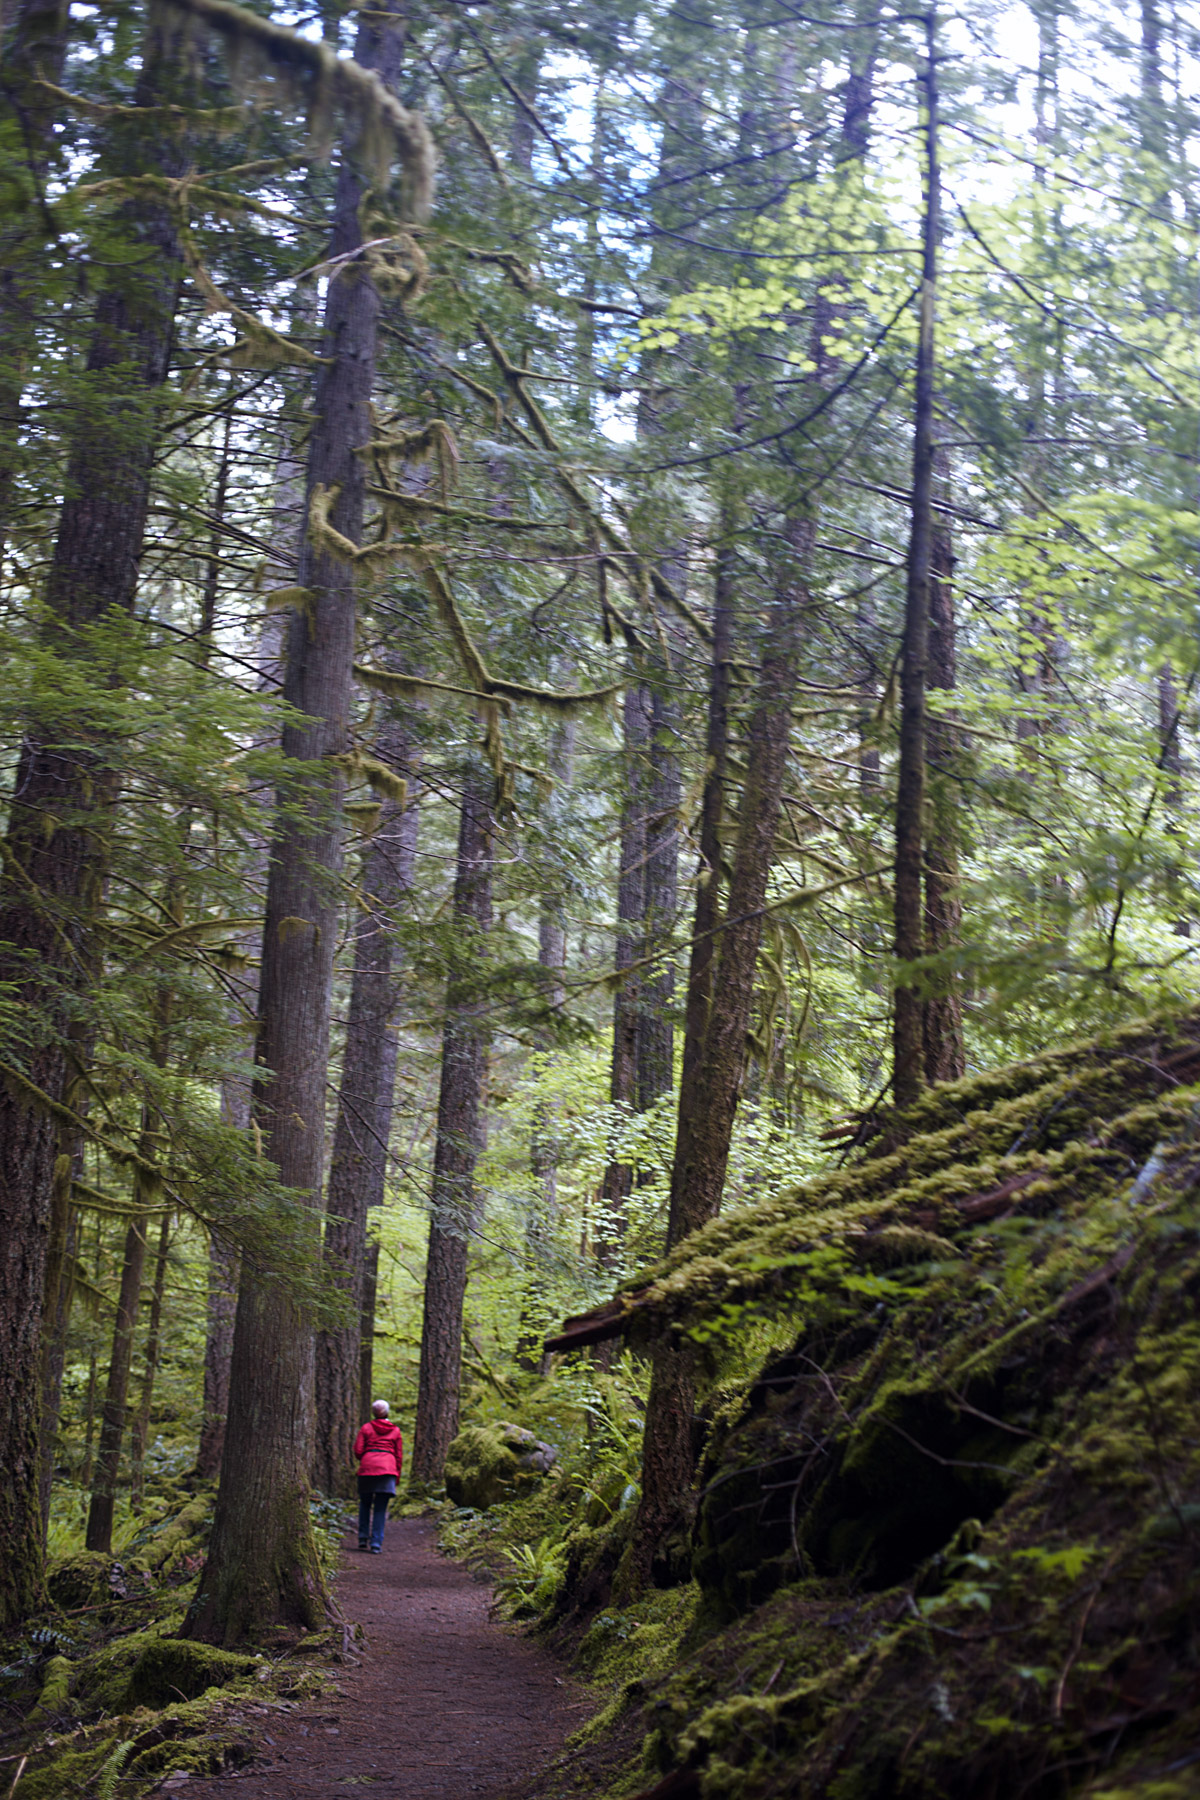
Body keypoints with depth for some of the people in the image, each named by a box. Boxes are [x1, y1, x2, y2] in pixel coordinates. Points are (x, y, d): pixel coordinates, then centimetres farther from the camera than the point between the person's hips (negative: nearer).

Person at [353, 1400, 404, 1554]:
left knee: (365, 1503, 18)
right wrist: (397, 1477, 17)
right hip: (388, 1469, 0)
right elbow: (399, 1455, 11)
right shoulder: (395, 1431, 12)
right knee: (381, 1508, 2)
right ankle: (376, 1544, -4)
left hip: (367, 1467, 0)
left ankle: (363, 1538, 11)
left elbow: (358, 1451, 2)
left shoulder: (366, 1428, 8)